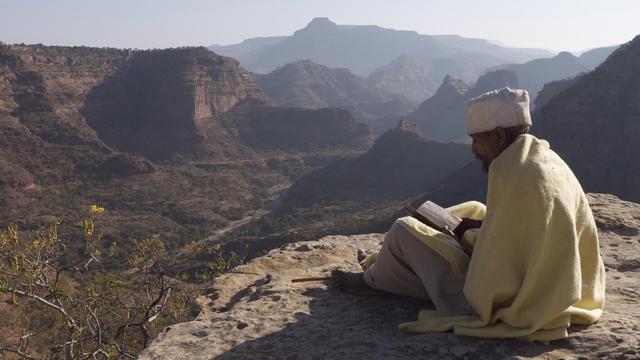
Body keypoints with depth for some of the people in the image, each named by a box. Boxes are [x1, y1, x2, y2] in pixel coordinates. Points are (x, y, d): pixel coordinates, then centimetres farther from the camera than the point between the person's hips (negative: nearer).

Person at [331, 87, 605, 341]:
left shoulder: (511, 173, -27)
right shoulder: (547, 158, 2)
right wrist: (475, 225, 4)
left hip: (505, 303, -9)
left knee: (403, 231, -3)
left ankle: (373, 280, 29)